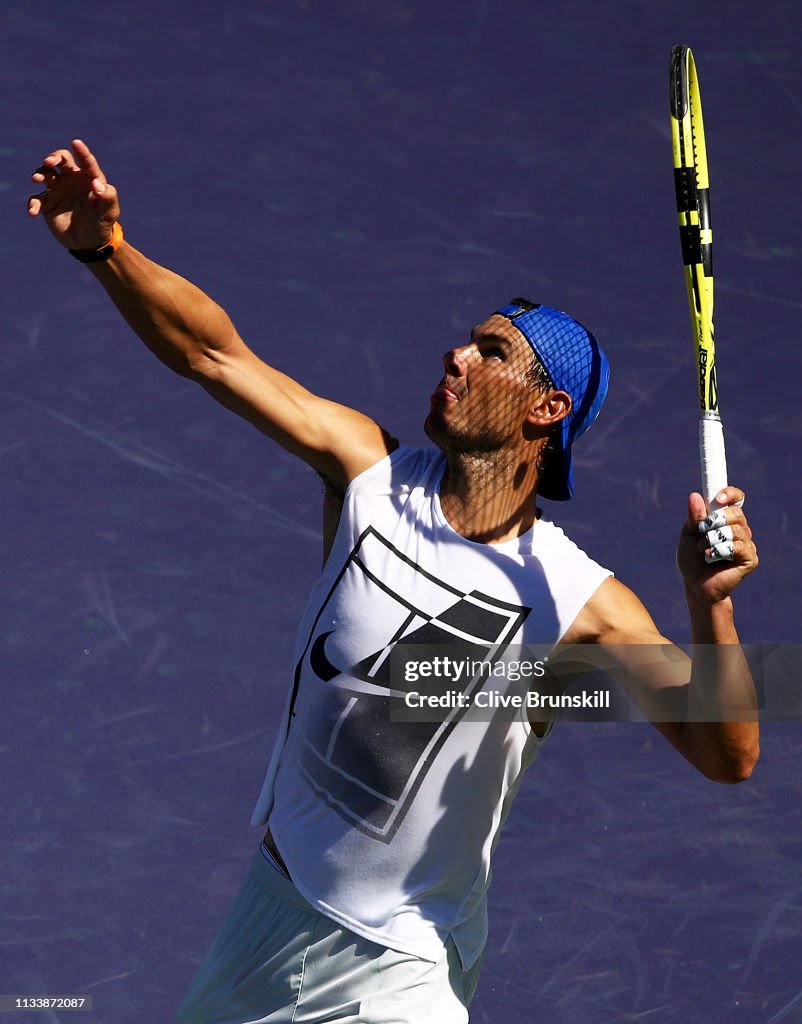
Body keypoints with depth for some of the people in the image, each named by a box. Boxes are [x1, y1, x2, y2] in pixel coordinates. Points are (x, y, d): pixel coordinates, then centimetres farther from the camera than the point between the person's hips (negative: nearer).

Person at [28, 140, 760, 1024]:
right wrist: (105, 248, -25)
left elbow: (726, 758, -26)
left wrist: (710, 603, -42)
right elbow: (215, 356, -10)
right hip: (275, 901, 4)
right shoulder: (372, 475, -10)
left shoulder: (580, 605, -21)